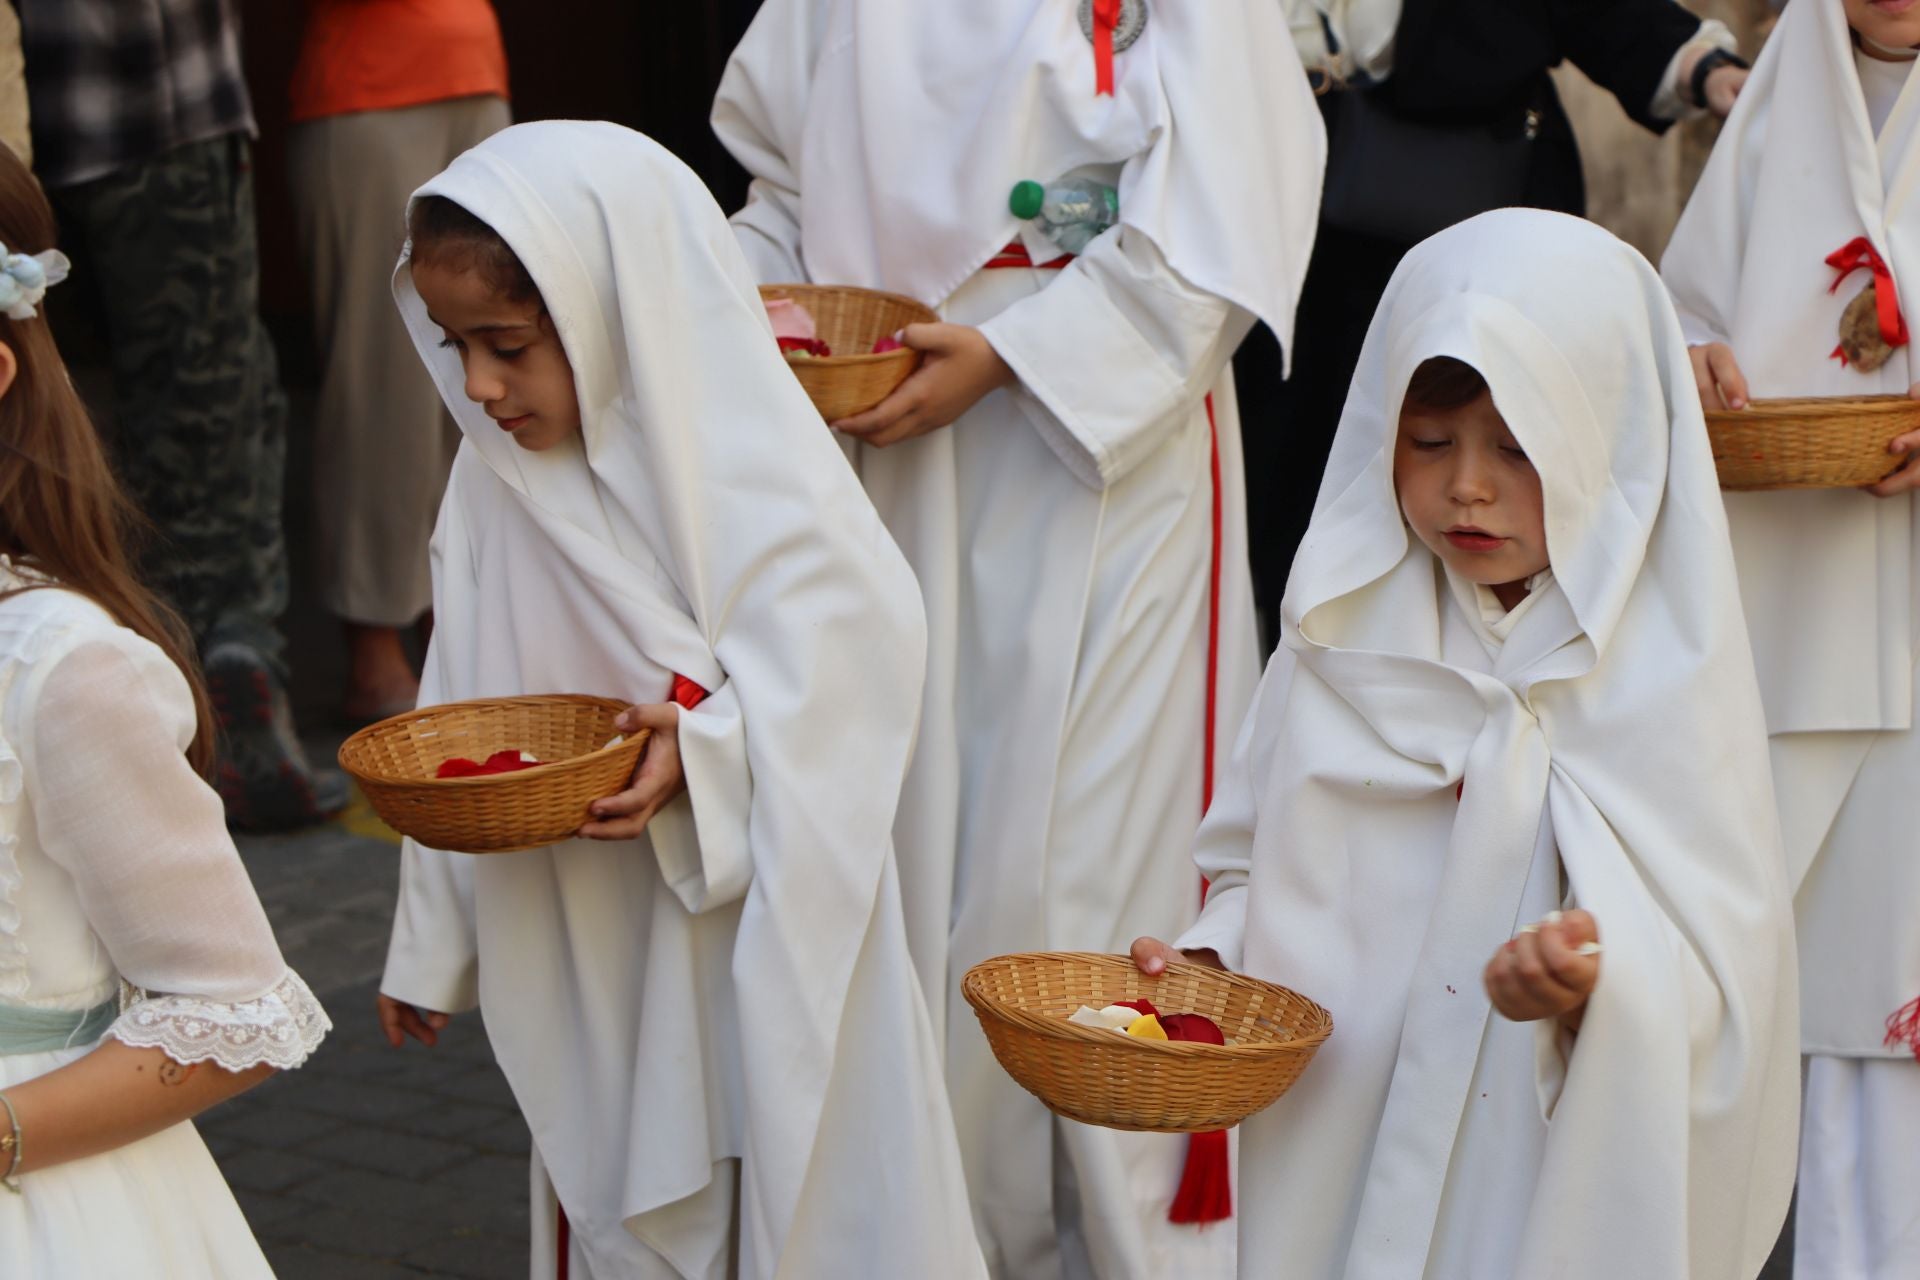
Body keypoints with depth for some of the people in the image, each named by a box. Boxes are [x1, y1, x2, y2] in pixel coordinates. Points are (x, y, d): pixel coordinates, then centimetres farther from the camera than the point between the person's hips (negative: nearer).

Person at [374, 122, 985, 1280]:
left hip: (756, 946, -5)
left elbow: (832, 706, -16)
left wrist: (705, 750, -34)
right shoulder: (497, 484, 1)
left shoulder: (758, 487, -16)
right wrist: (432, 945, 13)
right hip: (587, 955, 5)